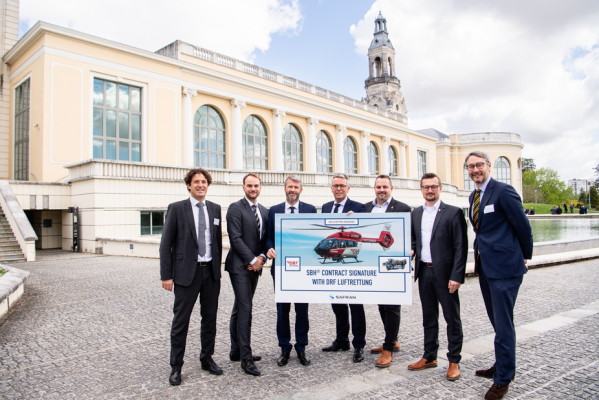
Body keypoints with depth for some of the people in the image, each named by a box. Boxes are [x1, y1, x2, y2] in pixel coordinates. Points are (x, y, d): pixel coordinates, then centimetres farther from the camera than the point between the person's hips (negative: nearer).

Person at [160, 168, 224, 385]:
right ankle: (176, 367, 20)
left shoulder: (215, 209, 8)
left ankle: (207, 359, 30)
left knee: (210, 319, 13)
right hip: (187, 272, -4)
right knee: (180, 321, 4)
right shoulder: (176, 208, -3)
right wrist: (166, 275, -9)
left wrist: (218, 268, 9)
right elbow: (166, 243, -5)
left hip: (211, 272, 4)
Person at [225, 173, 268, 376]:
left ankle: (236, 351, 25)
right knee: (245, 309, -8)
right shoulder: (235, 208, -7)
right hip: (240, 266, -7)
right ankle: (246, 358, -1)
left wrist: (262, 257, -4)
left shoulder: (264, 211, 14)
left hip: (254, 266, 7)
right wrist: (252, 260, -15)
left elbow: (266, 238, 14)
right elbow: (236, 238, -14)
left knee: (239, 309, 15)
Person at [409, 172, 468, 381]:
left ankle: (454, 361, 22)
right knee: (428, 316, 16)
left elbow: (461, 247, -10)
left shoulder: (453, 213, -7)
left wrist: (457, 276, -16)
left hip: (444, 273, -5)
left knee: (452, 318, 7)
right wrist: (412, 250, -3)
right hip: (424, 272, 5)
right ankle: (429, 357, 30)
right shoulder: (416, 213, 10)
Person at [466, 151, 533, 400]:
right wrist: (481, 253, 16)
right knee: (497, 321, 19)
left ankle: (503, 378, 15)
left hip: (504, 267, -8)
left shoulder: (503, 191, -13)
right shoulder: (474, 196, 12)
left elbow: (523, 226, -8)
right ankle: (502, 366, 35)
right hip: (485, 266, 8)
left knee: (503, 323, 0)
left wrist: (525, 257, 3)